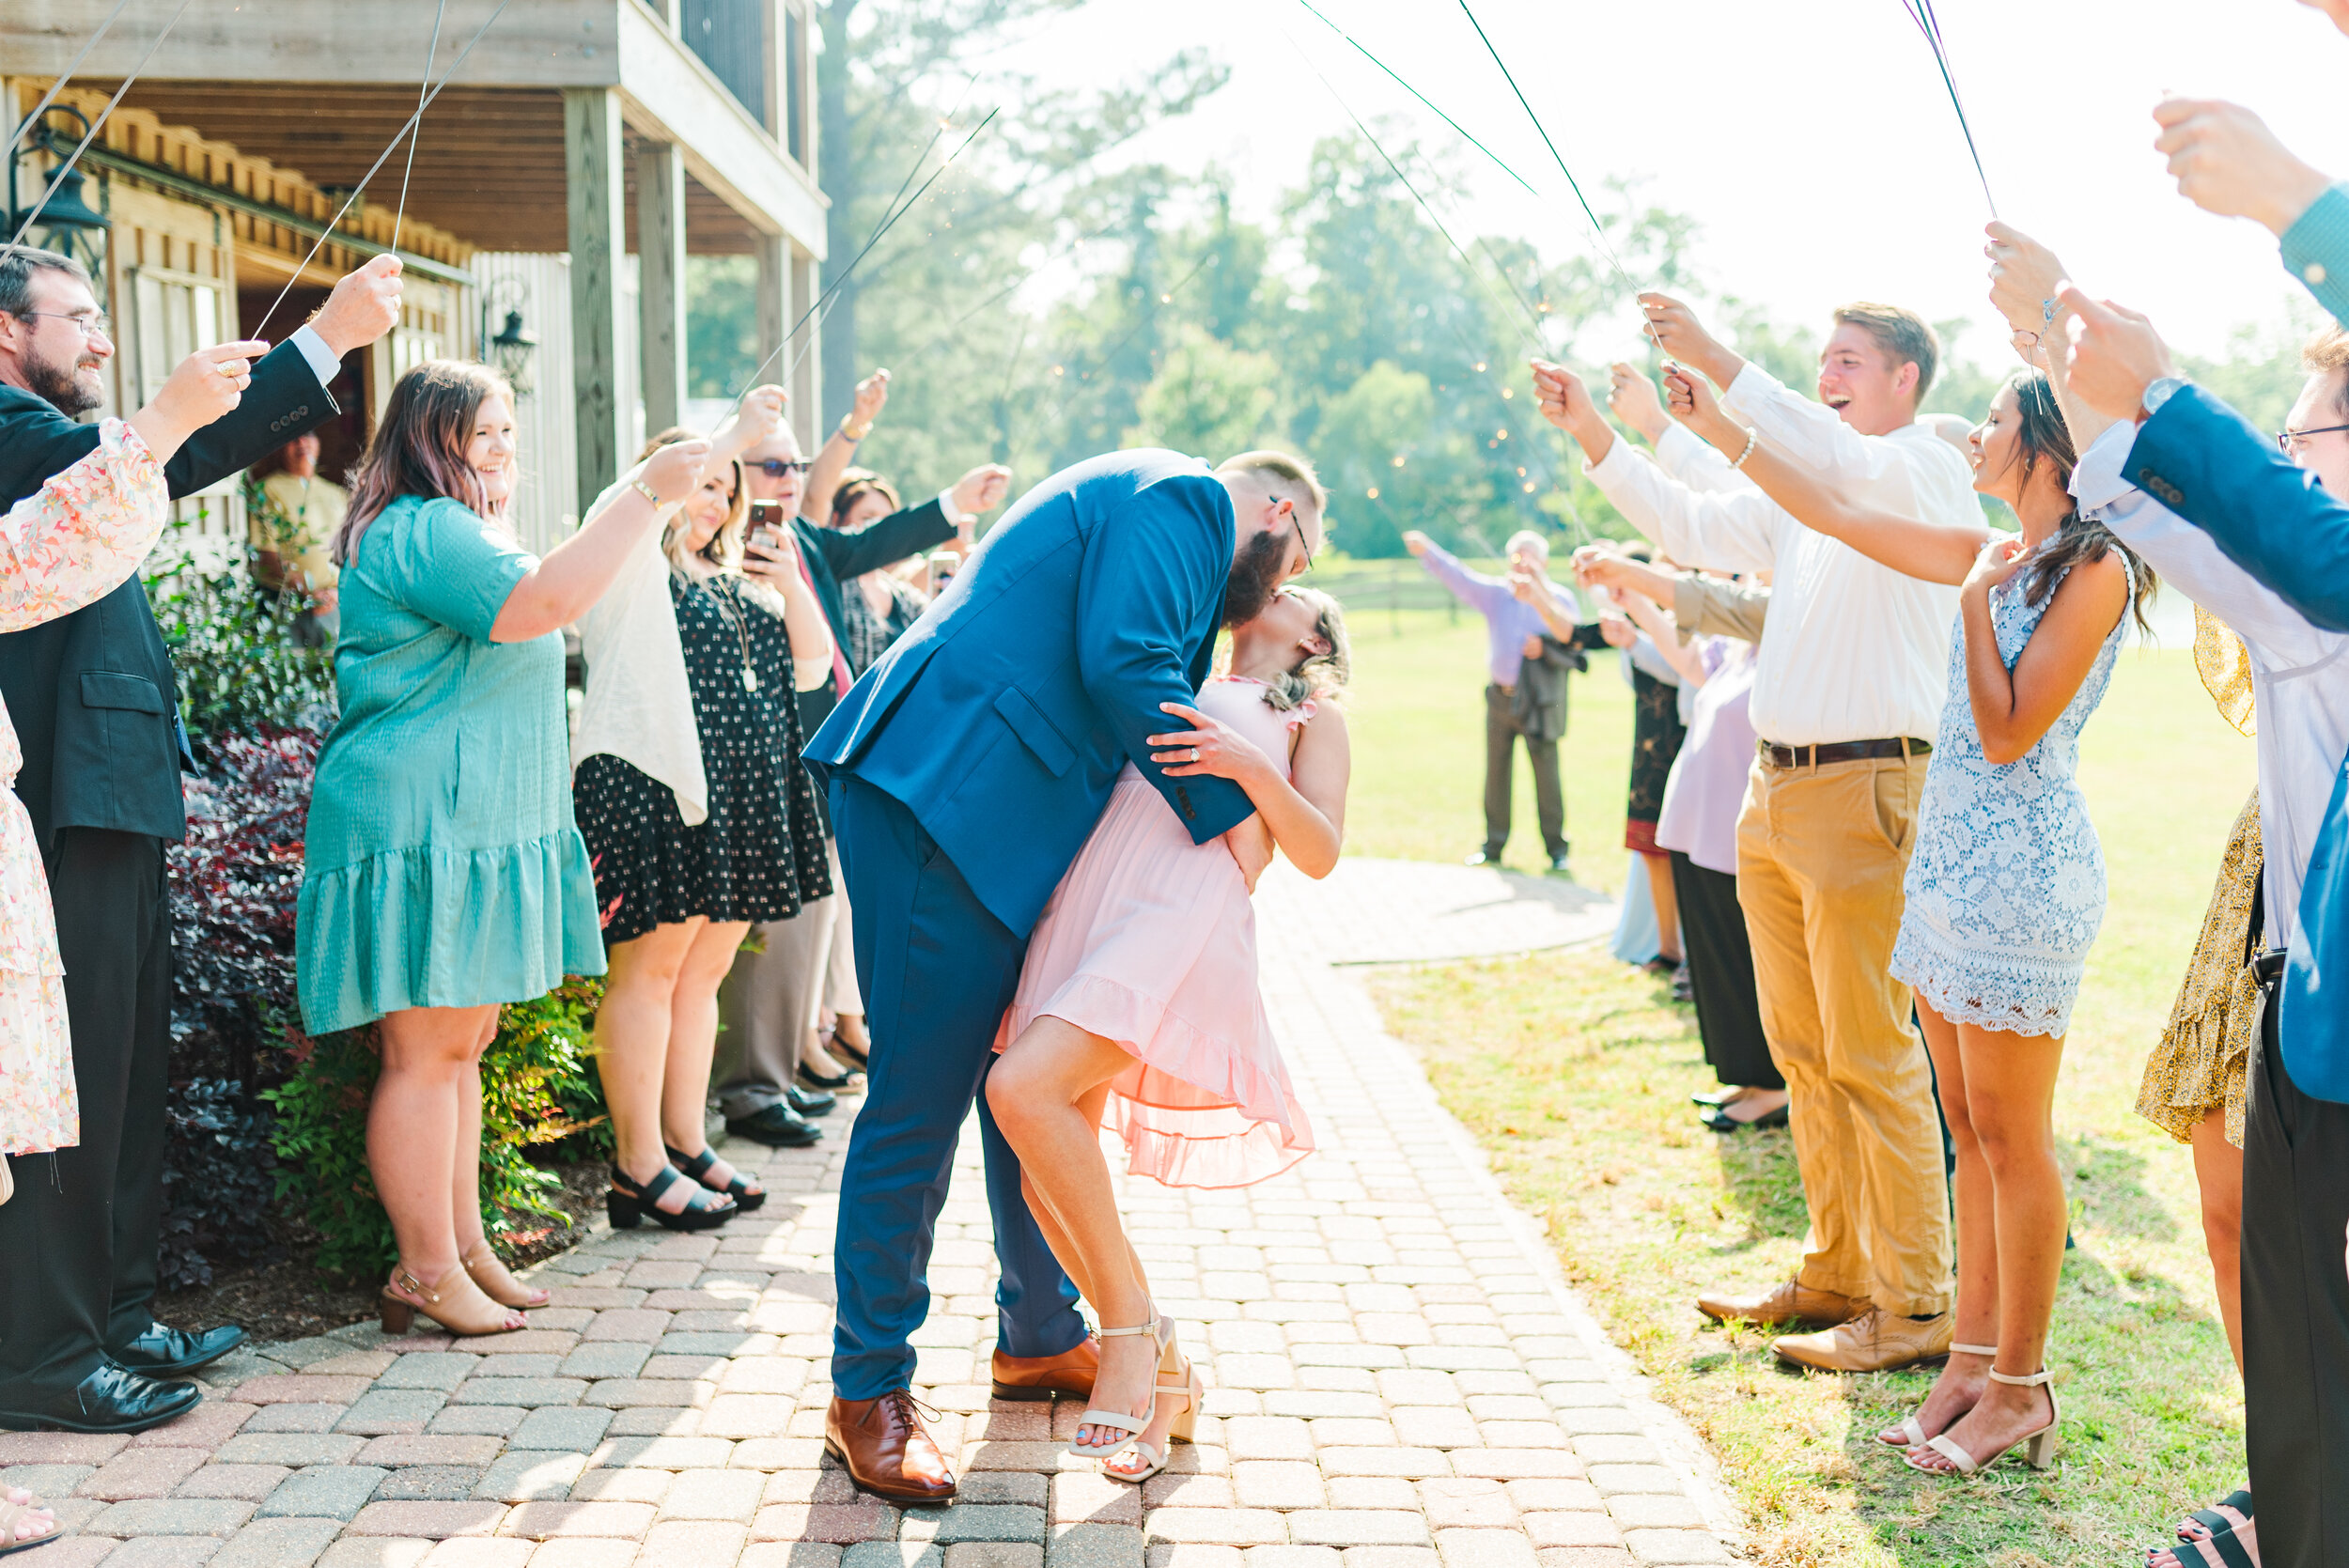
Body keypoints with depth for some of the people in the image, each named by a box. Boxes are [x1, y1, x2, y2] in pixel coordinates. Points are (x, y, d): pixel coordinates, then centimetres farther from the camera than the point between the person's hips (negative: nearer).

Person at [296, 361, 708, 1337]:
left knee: (463, 1041, 13)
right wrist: (645, 492, -24)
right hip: (421, 826, -11)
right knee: (428, 1048, -7)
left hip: (475, 827, 11)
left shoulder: (453, 530, 24)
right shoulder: (422, 531, -13)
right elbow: (541, 603, -28)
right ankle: (428, 1274, -2)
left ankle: (464, 1247, 19)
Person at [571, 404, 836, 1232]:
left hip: (740, 803, 8)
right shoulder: (632, 568, 1)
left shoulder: (739, 585, 24)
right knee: (650, 968, -6)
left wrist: (792, 586, 5)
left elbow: (812, 667, 20)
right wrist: (737, 432, -12)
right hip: (650, 787, -8)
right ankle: (638, 1165, -2)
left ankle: (686, 1142, 19)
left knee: (703, 973, 11)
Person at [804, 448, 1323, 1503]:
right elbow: (1122, 663, -19)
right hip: (941, 800, -11)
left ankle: (1039, 1338, 29)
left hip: (998, 822, 11)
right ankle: (867, 1391, 3)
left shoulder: (1164, 510, 28)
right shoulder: (1179, 498, -4)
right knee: (920, 1095, -6)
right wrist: (1228, 812, -12)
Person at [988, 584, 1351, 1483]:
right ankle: (1164, 1378, 11)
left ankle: (1132, 1323, -11)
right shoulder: (1174, 695, 34)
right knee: (1049, 1184, -4)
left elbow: (1319, 854, 7)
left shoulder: (1312, 716, 22)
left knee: (1024, 1087, -27)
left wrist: (1249, 765, -7)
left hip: (1185, 914, -5)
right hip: (1083, 903, 5)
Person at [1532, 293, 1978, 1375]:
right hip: (1773, 791, 8)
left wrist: (1717, 362, -28)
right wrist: (1591, 436, 8)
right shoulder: (1802, 487, 20)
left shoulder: (1928, 468, -3)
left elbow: (1831, 459, -23)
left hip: (1864, 788, -8)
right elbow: (1689, 526, 17)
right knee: (1801, 1050, 12)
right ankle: (1835, 1274, 22)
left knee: (1871, 1054, -6)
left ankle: (1916, 1304, 2)